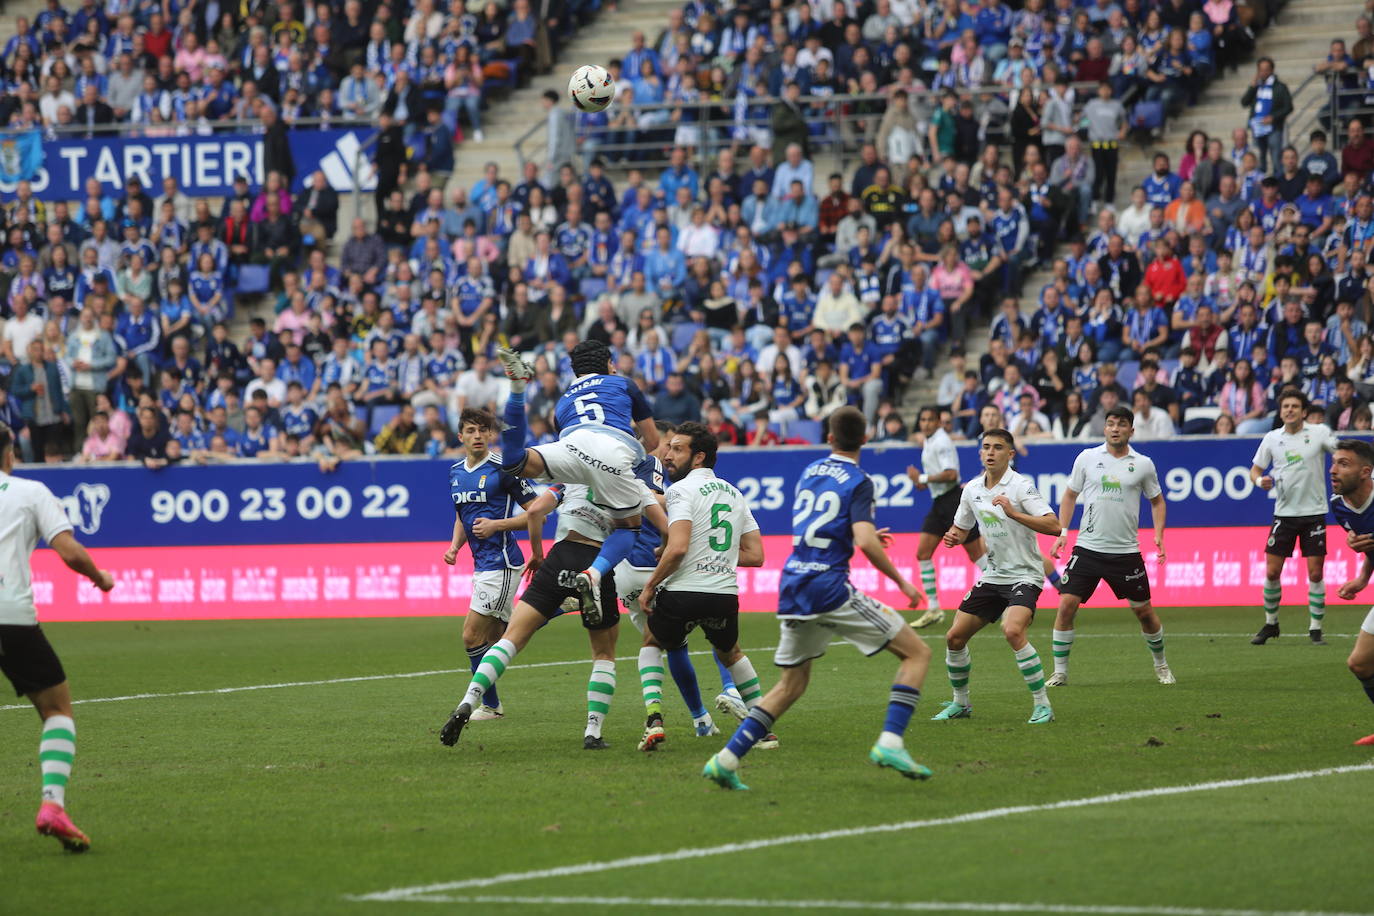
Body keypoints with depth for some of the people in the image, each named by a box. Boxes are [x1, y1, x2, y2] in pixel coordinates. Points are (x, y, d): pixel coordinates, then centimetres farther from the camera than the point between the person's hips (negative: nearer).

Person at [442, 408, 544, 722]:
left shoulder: (502, 469, -12)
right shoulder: (456, 473, 12)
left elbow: (534, 509, -8)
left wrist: (537, 555, -5)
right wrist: (454, 546, 8)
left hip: (501, 563, -8)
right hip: (482, 564, 8)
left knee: (472, 635, -9)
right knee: (497, 639, 10)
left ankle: (489, 704, 1)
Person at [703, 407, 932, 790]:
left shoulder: (808, 472, 15)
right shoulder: (858, 482, -6)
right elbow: (865, 543, -19)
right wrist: (901, 582, -6)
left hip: (792, 586, 7)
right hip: (830, 588, -7)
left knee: (791, 684, 20)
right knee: (917, 653, 2)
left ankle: (726, 759, 8)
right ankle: (890, 742, -14)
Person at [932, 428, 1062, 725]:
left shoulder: (1020, 486, -14)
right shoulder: (972, 489, 6)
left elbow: (1054, 526, -23)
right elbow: (960, 528, 22)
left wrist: (1013, 513, -32)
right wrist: (952, 537, -2)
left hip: (1024, 575, -7)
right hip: (992, 576, 7)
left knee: (1013, 631, -30)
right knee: (954, 637, 2)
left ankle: (1042, 705, -22)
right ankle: (960, 703, 24)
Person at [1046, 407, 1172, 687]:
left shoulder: (1142, 464, 2)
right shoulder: (1087, 458, 3)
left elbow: (1157, 501, 14)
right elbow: (1070, 495, 12)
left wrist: (1158, 536, 0)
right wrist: (1062, 532, 3)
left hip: (1126, 551, 0)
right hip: (1087, 548, 0)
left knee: (1144, 611, 5)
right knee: (1066, 604, -11)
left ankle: (1161, 665, 28)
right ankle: (1060, 672, -1)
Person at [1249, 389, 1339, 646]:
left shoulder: (1320, 432, -4)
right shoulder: (1272, 438, 4)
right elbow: (1255, 469, 13)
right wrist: (1260, 480, -10)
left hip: (1314, 513, -2)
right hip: (1284, 513, 2)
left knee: (1315, 574, -4)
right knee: (1272, 572, -1)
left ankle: (1315, 629, 7)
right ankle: (1271, 623, 17)